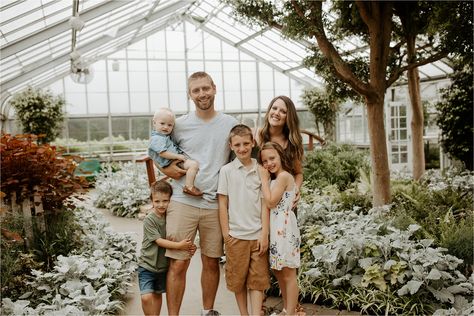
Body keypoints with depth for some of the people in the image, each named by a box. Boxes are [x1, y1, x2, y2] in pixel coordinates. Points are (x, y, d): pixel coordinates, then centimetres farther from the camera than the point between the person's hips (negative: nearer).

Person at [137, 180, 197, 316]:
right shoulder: (149, 220, -17)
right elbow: (159, 241, -21)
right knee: (146, 297, -16)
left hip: (163, 264, 5)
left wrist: (189, 246, -15)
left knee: (157, 294, 18)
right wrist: (179, 245, -30)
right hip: (147, 265, -5)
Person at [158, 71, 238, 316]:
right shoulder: (180, 125, 2)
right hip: (183, 202, -1)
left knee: (212, 262, 13)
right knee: (178, 264, -2)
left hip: (216, 204, 1)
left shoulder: (230, 124, 5)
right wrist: (166, 168, -4)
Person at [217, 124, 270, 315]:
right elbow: (223, 204, 0)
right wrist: (226, 234, -3)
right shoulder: (226, 171, -1)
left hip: (258, 235, 1)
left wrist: (265, 233, -3)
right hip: (236, 235, 0)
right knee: (237, 279, 10)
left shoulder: (261, 169, 2)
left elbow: (265, 204, 2)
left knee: (258, 279, 4)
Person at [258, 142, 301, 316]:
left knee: (288, 274, -1)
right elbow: (268, 203, 12)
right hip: (276, 228, 10)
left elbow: (270, 202, -19)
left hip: (284, 228, -10)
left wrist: (264, 179, -12)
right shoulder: (275, 178, 15)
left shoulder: (283, 176, -14)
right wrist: (266, 179, 6)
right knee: (278, 271, 17)